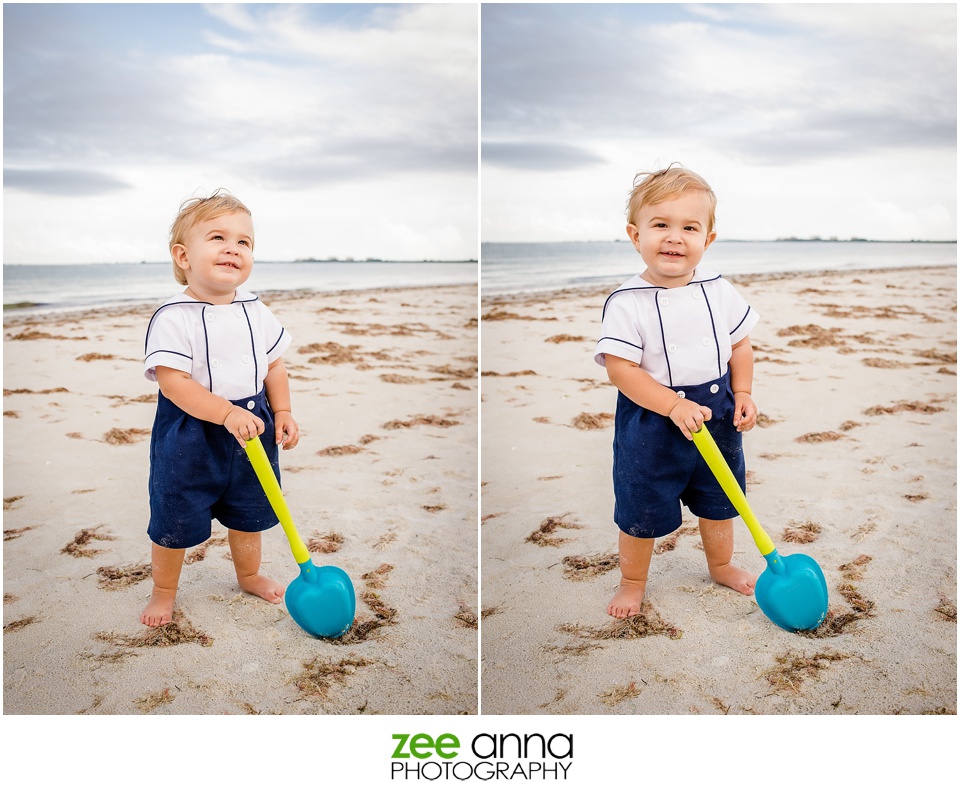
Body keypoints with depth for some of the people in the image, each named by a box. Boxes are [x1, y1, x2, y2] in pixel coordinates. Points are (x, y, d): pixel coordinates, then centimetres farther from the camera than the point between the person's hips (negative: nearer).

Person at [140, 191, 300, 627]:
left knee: (249, 511, 20)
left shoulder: (256, 312, 0)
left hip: (251, 428, 5)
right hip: (189, 436, -4)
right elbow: (173, 381, -23)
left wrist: (283, 413, -3)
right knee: (174, 521, 9)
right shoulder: (173, 317, -17)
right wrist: (227, 413, -31)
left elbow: (274, 365, 8)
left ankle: (249, 575, 44)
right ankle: (164, 591, 33)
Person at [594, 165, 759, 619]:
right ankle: (633, 582, 33)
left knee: (718, 500, 22)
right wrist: (674, 405, -27)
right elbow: (620, 369, -20)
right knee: (641, 511, 9)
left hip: (717, 415, 4)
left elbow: (739, 345, 8)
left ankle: (721, 566, 47)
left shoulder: (719, 291, -3)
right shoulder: (627, 304, -17)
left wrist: (743, 393, -5)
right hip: (650, 422, -4)